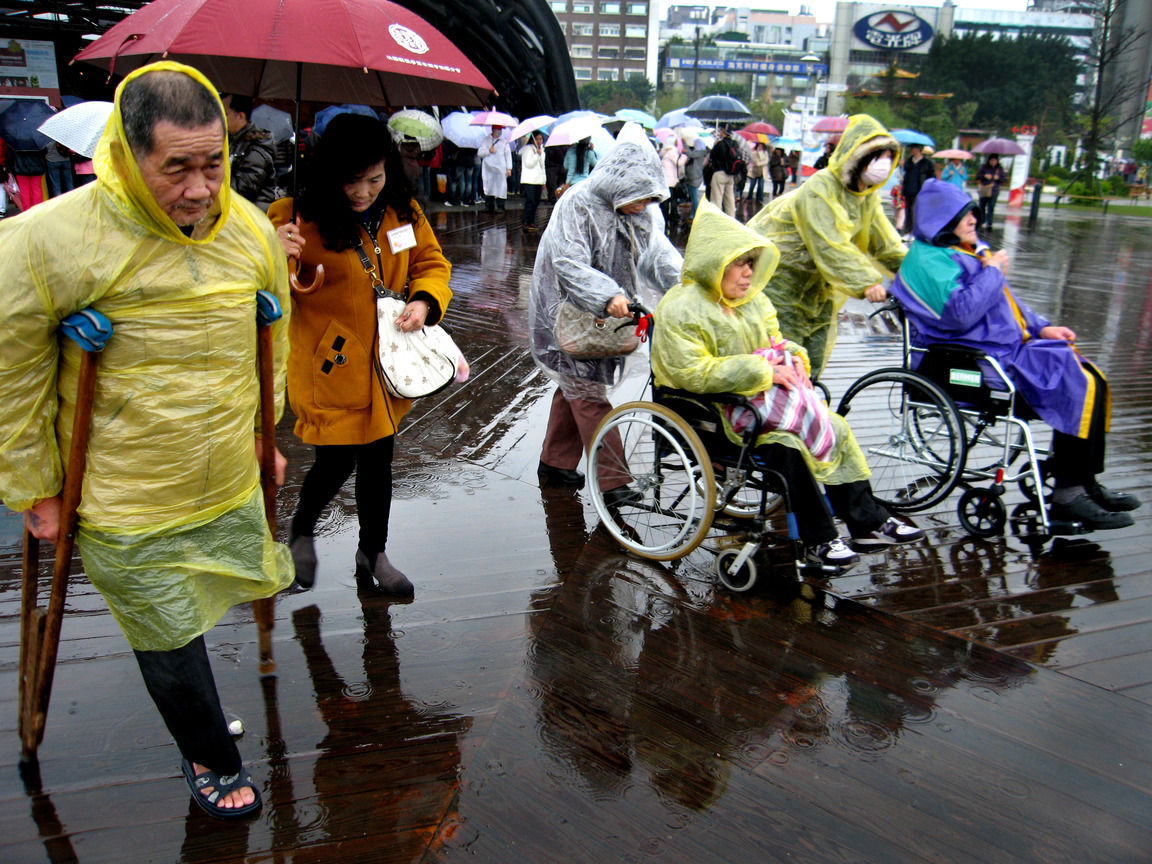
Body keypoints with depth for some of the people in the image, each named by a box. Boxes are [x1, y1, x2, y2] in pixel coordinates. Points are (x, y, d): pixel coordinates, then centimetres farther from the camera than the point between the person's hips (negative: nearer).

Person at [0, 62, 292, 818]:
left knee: (258, 584, 23)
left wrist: (264, 434, 17)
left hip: (231, 483, 5)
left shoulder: (250, 229, -4)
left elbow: (272, 339, 13)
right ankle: (210, 759, 39)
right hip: (125, 503, -4)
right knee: (172, 643, 10)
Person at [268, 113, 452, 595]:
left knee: (378, 461, 16)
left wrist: (424, 301, -10)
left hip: (385, 364, 5)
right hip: (330, 364, -5)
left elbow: (431, 262, 11)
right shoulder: (300, 218, -17)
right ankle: (300, 532, 34)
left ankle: (373, 552, 37)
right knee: (336, 463, -1)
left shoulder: (402, 211, -1)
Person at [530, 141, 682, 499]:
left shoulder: (641, 212, 1)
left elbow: (658, 253, -9)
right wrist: (608, 296, -45)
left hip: (606, 317, 8)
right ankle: (611, 482, -8)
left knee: (576, 387, 17)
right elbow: (569, 265, -31)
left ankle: (554, 462, 32)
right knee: (587, 394, -9)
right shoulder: (577, 204, -21)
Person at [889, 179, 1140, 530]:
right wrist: (992, 272, -14)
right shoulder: (928, 260, -13)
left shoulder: (969, 252, 21)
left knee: (1092, 380, 3)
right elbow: (960, 313, -28)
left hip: (1010, 347, 10)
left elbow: (1005, 304, 28)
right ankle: (1068, 494, -12)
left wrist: (1041, 328, 14)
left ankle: (1085, 483, 9)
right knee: (1079, 387, -18)